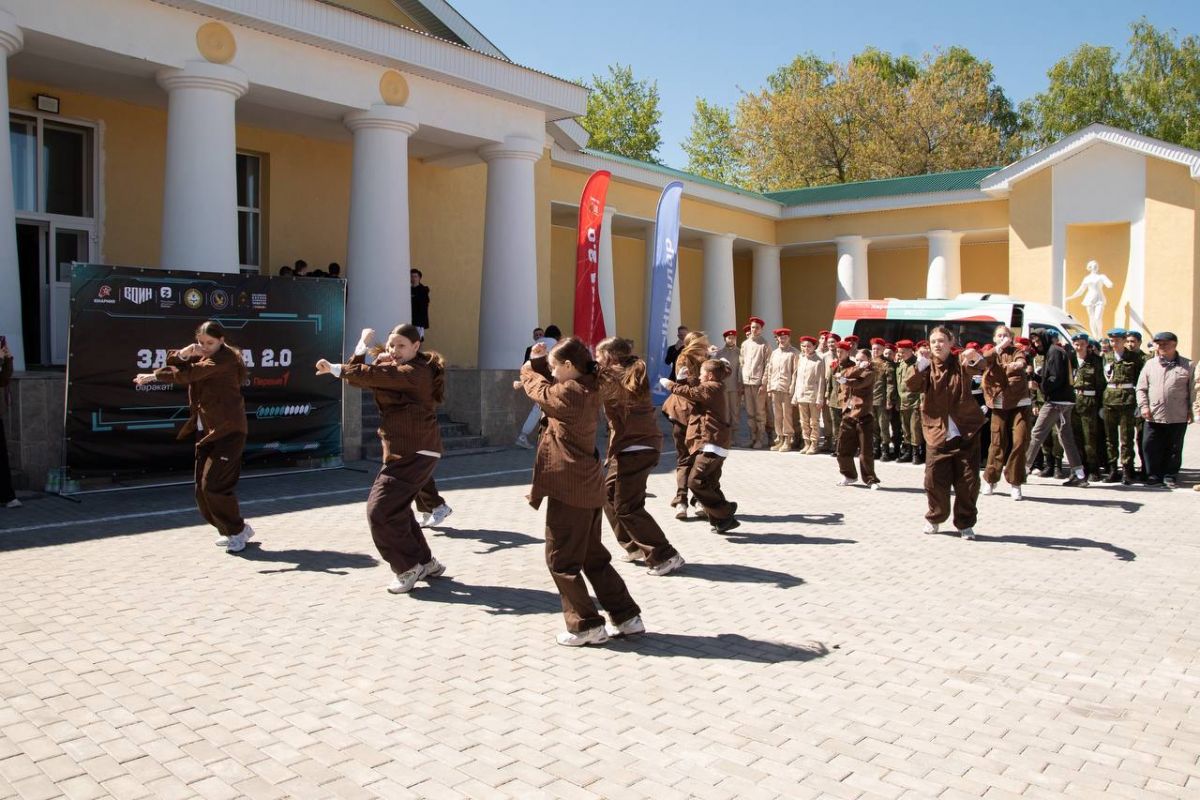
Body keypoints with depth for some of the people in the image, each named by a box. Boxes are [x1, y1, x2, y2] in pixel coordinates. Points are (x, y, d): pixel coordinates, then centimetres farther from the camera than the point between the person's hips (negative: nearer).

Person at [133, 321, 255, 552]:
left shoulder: (226, 358, -10)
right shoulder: (200, 357, 17)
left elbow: (188, 374, -16)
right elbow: (174, 364, 6)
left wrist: (153, 376, -6)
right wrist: (183, 354, -15)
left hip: (228, 431, -9)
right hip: (206, 431, 9)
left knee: (214, 485, -13)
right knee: (202, 489, 7)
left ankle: (238, 531, 4)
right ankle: (234, 530, 22)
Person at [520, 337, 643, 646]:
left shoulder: (570, 392, -18)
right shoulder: (588, 389, 9)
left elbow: (541, 391, -1)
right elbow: (552, 388, 21)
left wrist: (528, 368, 18)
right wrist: (540, 361, 12)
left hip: (568, 489, -10)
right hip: (588, 488, 10)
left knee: (561, 561, 2)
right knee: (593, 557, 18)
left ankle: (586, 626, 6)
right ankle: (627, 617, 19)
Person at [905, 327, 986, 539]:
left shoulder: (960, 362, 0)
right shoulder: (926, 366, 3)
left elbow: (978, 368, -21)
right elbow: (912, 386, -15)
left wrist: (976, 358, -44)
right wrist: (919, 366, -33)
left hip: (965, 431, -1)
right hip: (937, 432, 1)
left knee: (968, 480, 1)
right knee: (934, 478, 0)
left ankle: (965, 523, 16)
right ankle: (934, 518, 22)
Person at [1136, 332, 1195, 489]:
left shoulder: (1188, 366, 4)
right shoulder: (1150, 364, 8)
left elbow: (1192, 390, 5)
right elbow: (1141, 388, 9)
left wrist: (1191, 411, 1)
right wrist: (1143, 406, -3)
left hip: (1178, 417, -1)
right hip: (1153, 416, 1)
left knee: (1174, 449, 7)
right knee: (1152, 448, 1)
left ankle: (1170, 477, 18)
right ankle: (1154, 477, 11)